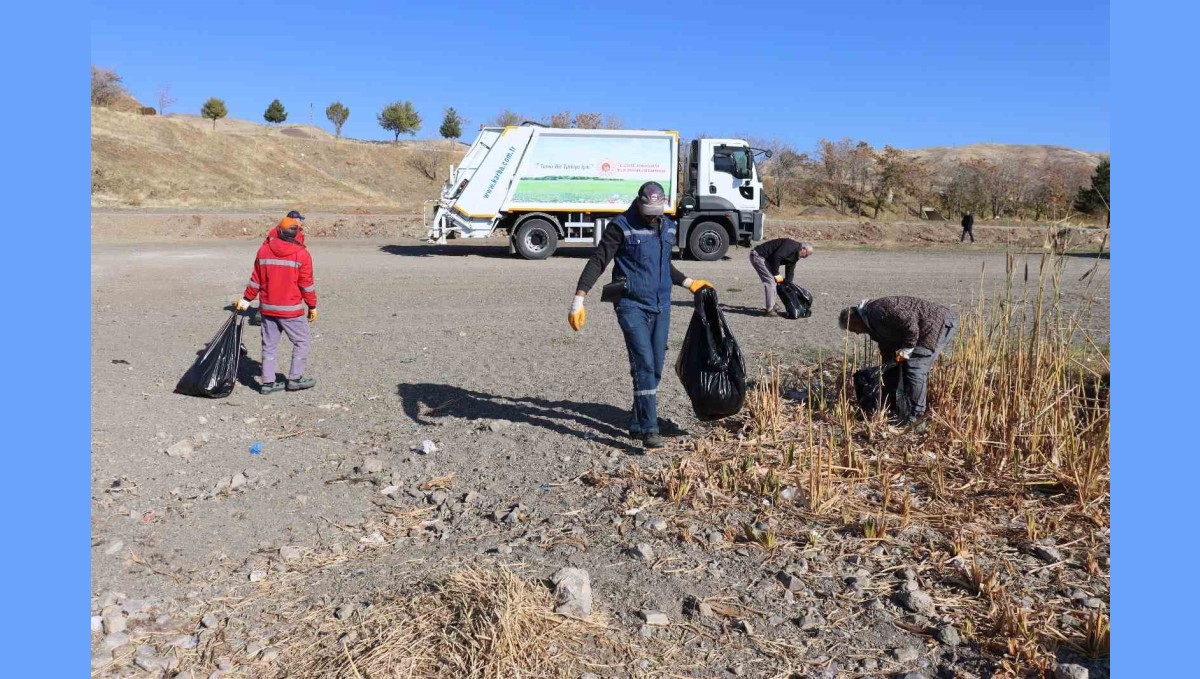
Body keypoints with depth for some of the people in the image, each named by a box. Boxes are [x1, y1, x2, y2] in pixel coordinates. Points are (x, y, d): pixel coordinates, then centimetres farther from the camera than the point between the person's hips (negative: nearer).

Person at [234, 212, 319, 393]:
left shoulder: (264, 250, 2)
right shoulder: (301, 254, -11)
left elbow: (256, 279, 9)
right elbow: (306, 284, -8)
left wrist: (246, 299, 20)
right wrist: (312, 306, 3)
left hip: (267, 308, 5)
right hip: (291, 310, -5)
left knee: (269, 344, 12)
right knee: (302, 341, 9)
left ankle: (268, 382, 14)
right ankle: (295, 378, 9)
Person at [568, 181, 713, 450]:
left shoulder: (668, 227, 12)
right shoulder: (621, 227, -7)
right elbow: (597, 262, -10)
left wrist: (688, 283, 27)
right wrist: (578, 299, -18)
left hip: (660, 307, 6)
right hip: (632, 305, -6)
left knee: (656, 367, 7)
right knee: (644, 365, -14)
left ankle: (637, 423, 22)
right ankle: (649, 430, -12)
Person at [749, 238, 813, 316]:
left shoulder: (795, 256, 13)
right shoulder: (791, 246, -19)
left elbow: (790, 272, 18)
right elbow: (776, 256, -27)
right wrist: (776, 274, -18)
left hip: (765, 259, 10)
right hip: (758, 256, -10)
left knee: (773, 281, 14)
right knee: (770, 281, -12)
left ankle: (771, 306, 22)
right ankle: (770, 310, -10)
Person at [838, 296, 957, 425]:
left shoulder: (877, 311, -19)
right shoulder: (874, 323, 15)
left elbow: (909, 321, -27)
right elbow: (887, 347, 21)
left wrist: (905, 350, -18)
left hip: (941, 324, -11)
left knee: (914, 368, -14)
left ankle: (913, 417, -9)